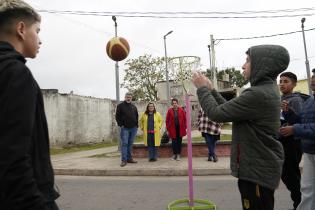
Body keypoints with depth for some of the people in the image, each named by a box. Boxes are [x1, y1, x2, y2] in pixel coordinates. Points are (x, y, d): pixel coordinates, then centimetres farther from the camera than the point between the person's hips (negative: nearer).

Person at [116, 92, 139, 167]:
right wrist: (120, 125, -8)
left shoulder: (134, 107, 14)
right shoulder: (120, 106, 1)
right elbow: (117, 116, -1)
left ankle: (129, 158, 16)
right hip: (125, 128, -4)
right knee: (124, 143, -7)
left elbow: (136, 116, 19)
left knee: (130, 144, 9)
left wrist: (136, 125, 9)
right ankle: (124, 160, -4)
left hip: (133, 128, 4)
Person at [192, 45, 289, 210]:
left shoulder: (258, 94, -26)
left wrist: (202, 88, -8)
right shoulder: (266, 90, 8)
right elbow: (229, 109, 12)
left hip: (258, 170, -10)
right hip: (259, 167, 10)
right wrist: (211, 90, 11)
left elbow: (217, 113, -22)